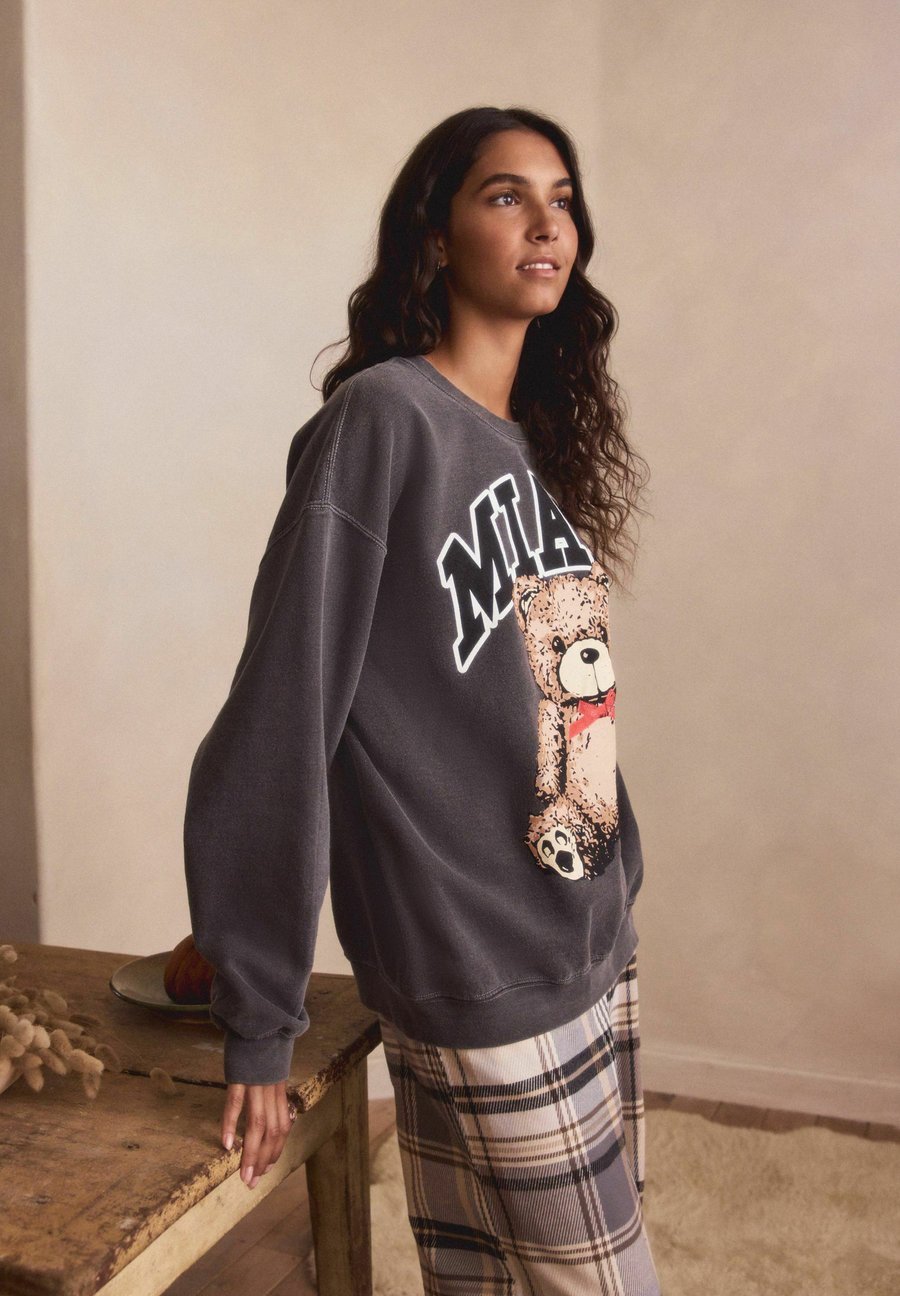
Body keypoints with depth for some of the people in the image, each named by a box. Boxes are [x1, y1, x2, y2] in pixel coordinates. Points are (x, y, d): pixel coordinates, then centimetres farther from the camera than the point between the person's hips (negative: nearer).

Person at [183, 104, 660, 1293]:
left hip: (598, 949, 7)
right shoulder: (381, 420, -13)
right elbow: (280, 723, -16)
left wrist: (618, 876, 13)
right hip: (481, 983, -7)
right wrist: (260, 1020, -14)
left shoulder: (548, 443, 11)